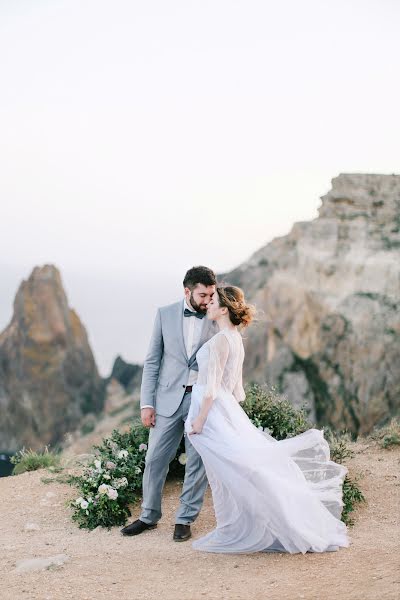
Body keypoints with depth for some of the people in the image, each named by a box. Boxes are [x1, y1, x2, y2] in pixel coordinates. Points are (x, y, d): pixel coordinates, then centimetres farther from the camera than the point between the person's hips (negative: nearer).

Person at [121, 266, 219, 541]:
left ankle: (185, 519, 18)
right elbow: (152, 361, 3)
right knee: (155, 458, 6)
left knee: (198, 461, 4)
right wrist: (147, 403, -2)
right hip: (169, 398, 1)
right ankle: (149, 515, 22)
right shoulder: (166, 314, 0)